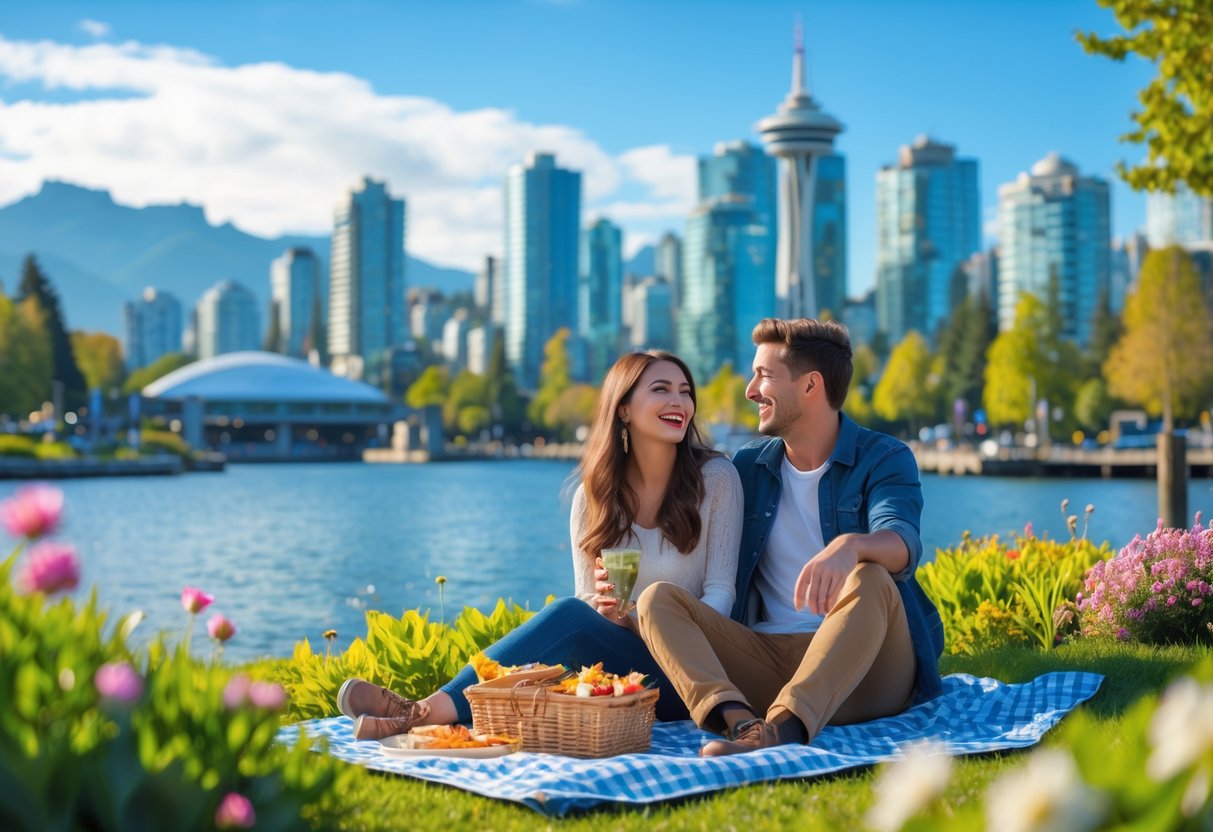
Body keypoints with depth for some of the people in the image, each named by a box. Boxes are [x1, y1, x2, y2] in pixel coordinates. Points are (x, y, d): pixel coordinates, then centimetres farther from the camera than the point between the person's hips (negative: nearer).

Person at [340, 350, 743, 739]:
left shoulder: (716, 478, -4)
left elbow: (720, 591, -5)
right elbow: (588, 598, 7)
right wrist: (602, 604, -17)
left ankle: (429, 712, -37)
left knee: (568, 617, -31)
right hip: (613, 664, 3)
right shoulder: (593, 495, 4)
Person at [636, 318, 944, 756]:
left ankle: (782, 726, -50)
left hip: (868, 670, -4)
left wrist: (850, 546, -43)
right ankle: (739, 718, -43)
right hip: (766, 655, 4)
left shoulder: (884, 459, 2)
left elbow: (902, 543, -19)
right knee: (657, 597, -15)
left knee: (870, 579, -33)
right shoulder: (748, 466, 15)